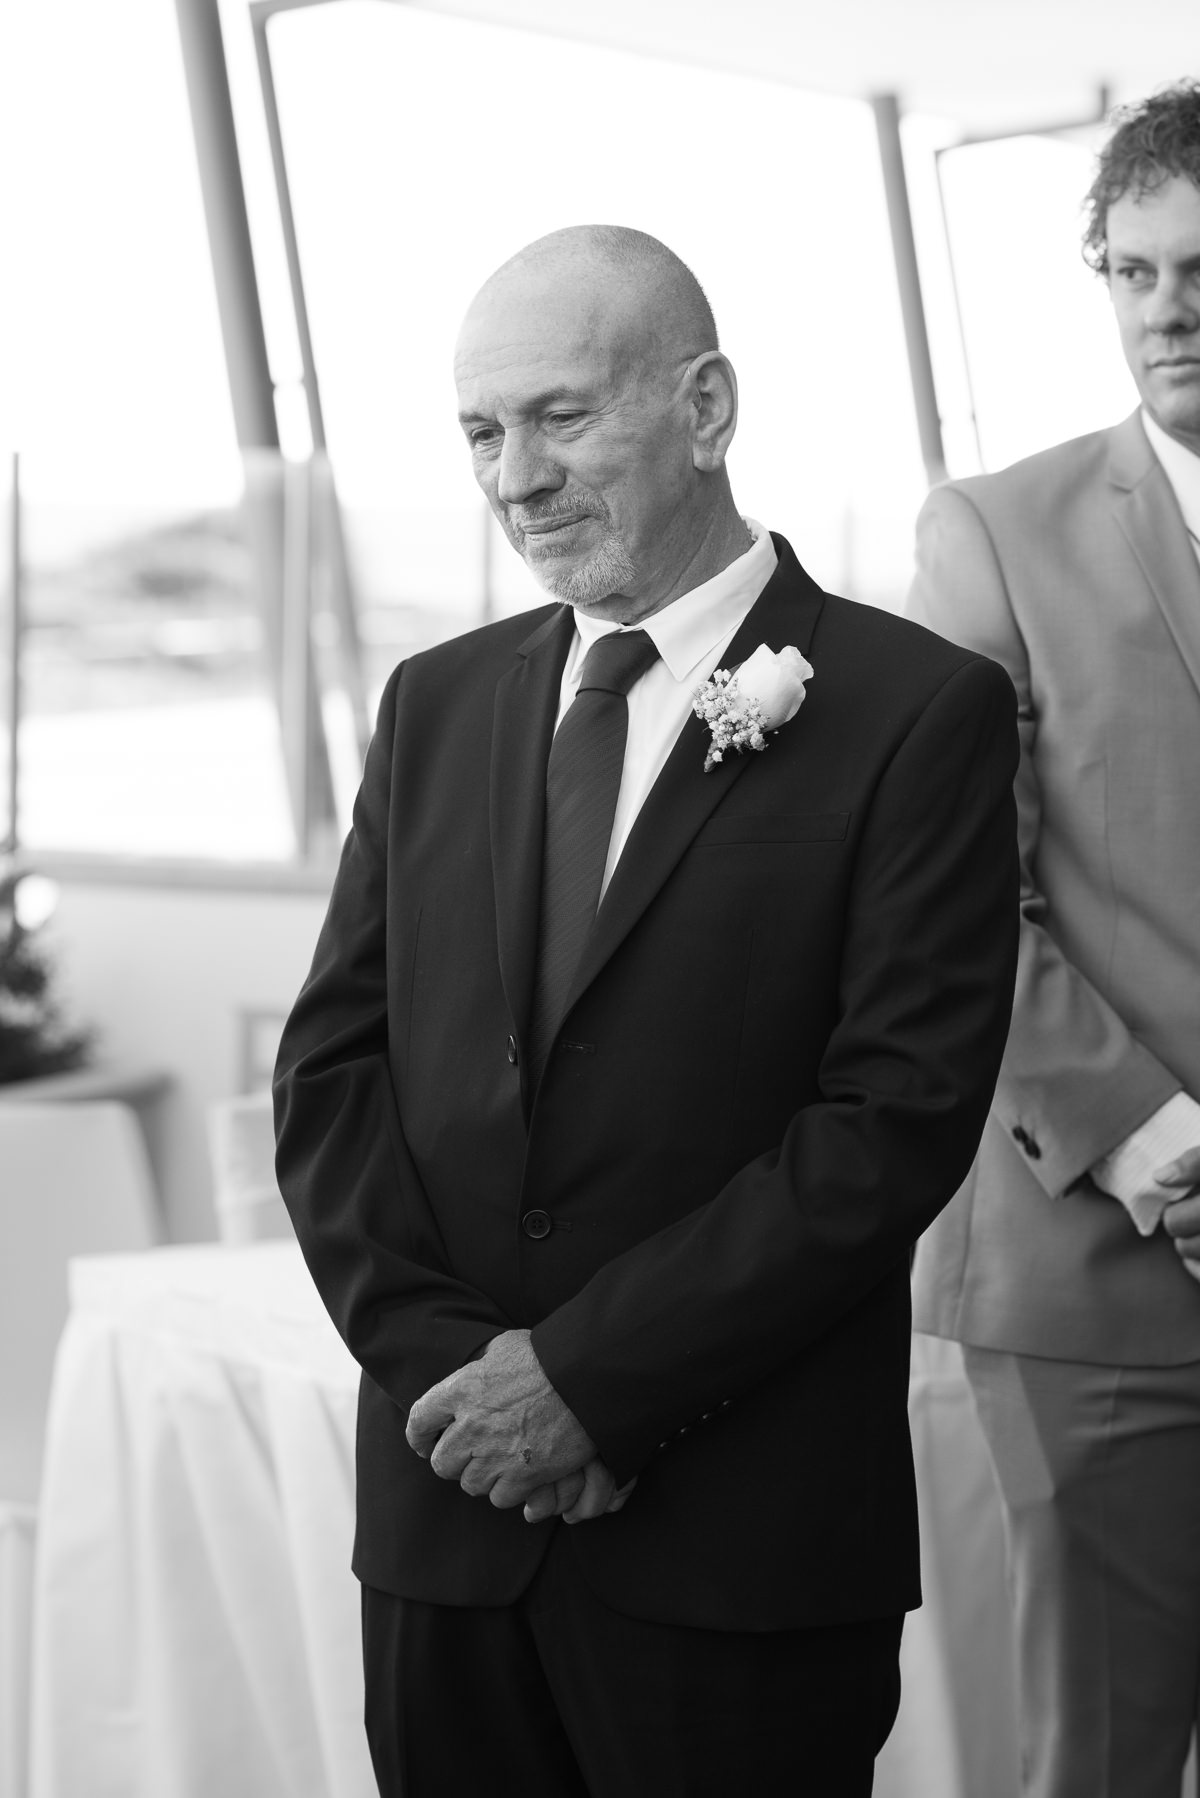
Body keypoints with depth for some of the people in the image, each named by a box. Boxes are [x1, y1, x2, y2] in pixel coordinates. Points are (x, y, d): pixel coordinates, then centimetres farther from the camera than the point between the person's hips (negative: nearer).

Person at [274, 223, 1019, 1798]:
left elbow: (899, 1118, -12)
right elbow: (330, 1067, 8)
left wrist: (587, 1374, -13)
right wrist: (445, 1356, -7)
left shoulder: (919, 711, -5)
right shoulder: (436, 703, 11)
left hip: (744, 1548, -4)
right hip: (445, 1512, 4)